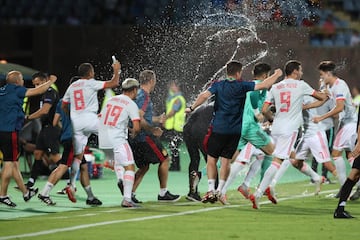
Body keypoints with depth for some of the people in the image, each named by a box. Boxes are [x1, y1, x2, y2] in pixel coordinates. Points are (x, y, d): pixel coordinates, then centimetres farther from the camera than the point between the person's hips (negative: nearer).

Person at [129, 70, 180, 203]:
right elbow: (139, 119, -24)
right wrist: (153, 130, -17)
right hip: (145, 137, -9)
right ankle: (163, 193, 8)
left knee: (144, 167, 14)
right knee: (164, 159, 3)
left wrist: (158, 119, 36)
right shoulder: (144, 96, -14)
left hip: (135, 139, 9)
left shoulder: (138, 94, 16)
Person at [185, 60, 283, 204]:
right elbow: (264, 85, -4)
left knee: (212, 159, 7)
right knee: (226, 161, 7)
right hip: (235, 131, 0)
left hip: (218, 128, 0)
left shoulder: (218, 85, 0)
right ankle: (220, 191, 3)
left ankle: (211, 190, -4)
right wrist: (277, 75, 11)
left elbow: (204, 96, -13)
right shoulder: (242, 86, -2)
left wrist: (192, 108, -5)